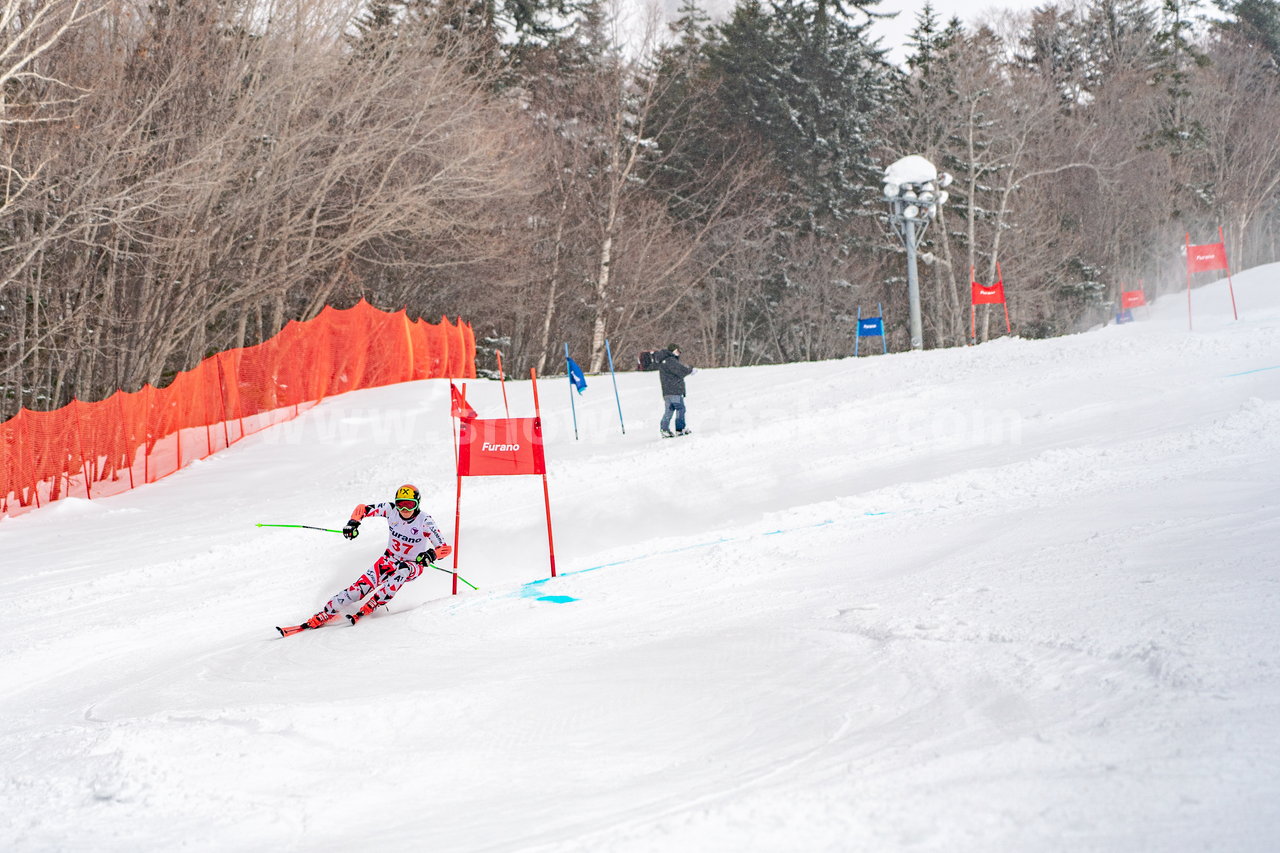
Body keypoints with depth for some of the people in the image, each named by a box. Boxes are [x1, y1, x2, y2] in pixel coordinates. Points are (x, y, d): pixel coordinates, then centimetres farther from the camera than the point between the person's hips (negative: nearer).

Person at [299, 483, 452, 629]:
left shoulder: (425, 522, -21)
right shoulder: (391, 510, -12)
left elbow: (445, 548, -22)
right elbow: (363, 509, -2)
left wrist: (432, 555, -44)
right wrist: (353, 522, -23)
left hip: (413, 566, -3)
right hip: (389, 560, 3)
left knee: (402, 571, -40)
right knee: (359, 588, -18)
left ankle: (368, 608, -35)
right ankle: (324, 614, -10)